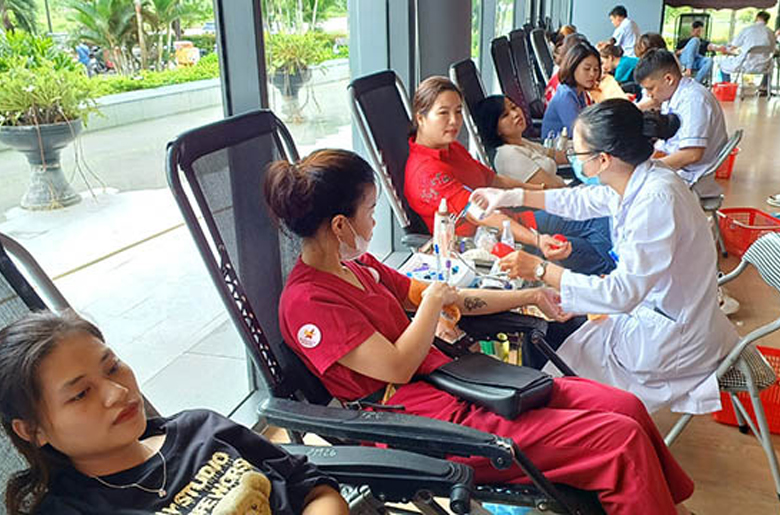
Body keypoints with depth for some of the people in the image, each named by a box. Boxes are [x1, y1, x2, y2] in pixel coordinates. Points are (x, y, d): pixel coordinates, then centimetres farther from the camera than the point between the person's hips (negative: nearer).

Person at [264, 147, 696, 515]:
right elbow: (397, 368, -19)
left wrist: (528, 296, 21)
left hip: (453, 381, 9)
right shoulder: (307, 302, -15)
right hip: (434, 422, -9)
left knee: (625, 406, 1)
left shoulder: (356, 266, 12)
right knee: (621, 440, -14)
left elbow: (447, 300, 19)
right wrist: (434, 298, -6)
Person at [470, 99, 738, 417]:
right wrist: (512, 197, 14)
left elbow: (623, 293, -32)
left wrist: (541, 270, -27)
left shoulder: (656, 200, -32)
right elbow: (583, 201, 13)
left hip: (674, 338, -8)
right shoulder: (639, 181, -6)